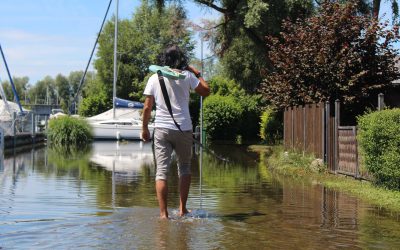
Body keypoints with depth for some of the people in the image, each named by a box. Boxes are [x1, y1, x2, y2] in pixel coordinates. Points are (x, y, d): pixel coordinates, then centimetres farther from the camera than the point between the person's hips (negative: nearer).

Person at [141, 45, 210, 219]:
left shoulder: (154, 78, 3)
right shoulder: (186, 76, -1)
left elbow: (147, 108, 3)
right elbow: (206, 91, 9)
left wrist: (144, 129, 13)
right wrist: (197, 74, 19)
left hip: (161, 129, 0)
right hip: (183, 128, 0)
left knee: (162, 171, 0)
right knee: (184, 168, 17)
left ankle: (163, 214, -6)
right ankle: (182, 209, 14)